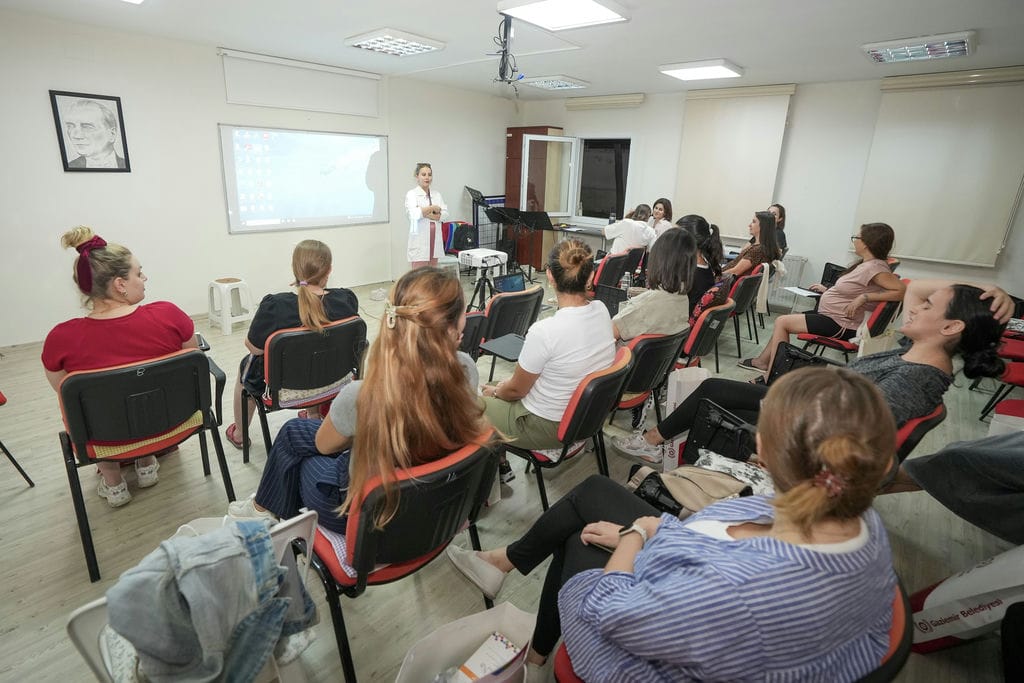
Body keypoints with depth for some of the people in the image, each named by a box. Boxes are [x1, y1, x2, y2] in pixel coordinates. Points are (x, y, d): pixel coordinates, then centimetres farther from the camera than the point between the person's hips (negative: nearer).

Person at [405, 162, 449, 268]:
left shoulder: (437, 194, 12)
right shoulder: (411, 194, -2)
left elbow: (444, 214, 0)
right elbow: (414, 214, -18)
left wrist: (425, 213, -12)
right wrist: (433, 208, -8)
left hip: (435, 240, 5)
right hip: (419, 242, -5)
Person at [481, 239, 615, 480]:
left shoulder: (544, 332, -32)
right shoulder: (601, 311, -10)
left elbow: (516, 389, -16)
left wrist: (495, 391, 8)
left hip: (549, 427, -7)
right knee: (497, 387, 24)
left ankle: (499, 467, 28)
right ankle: (500, 464, 32)